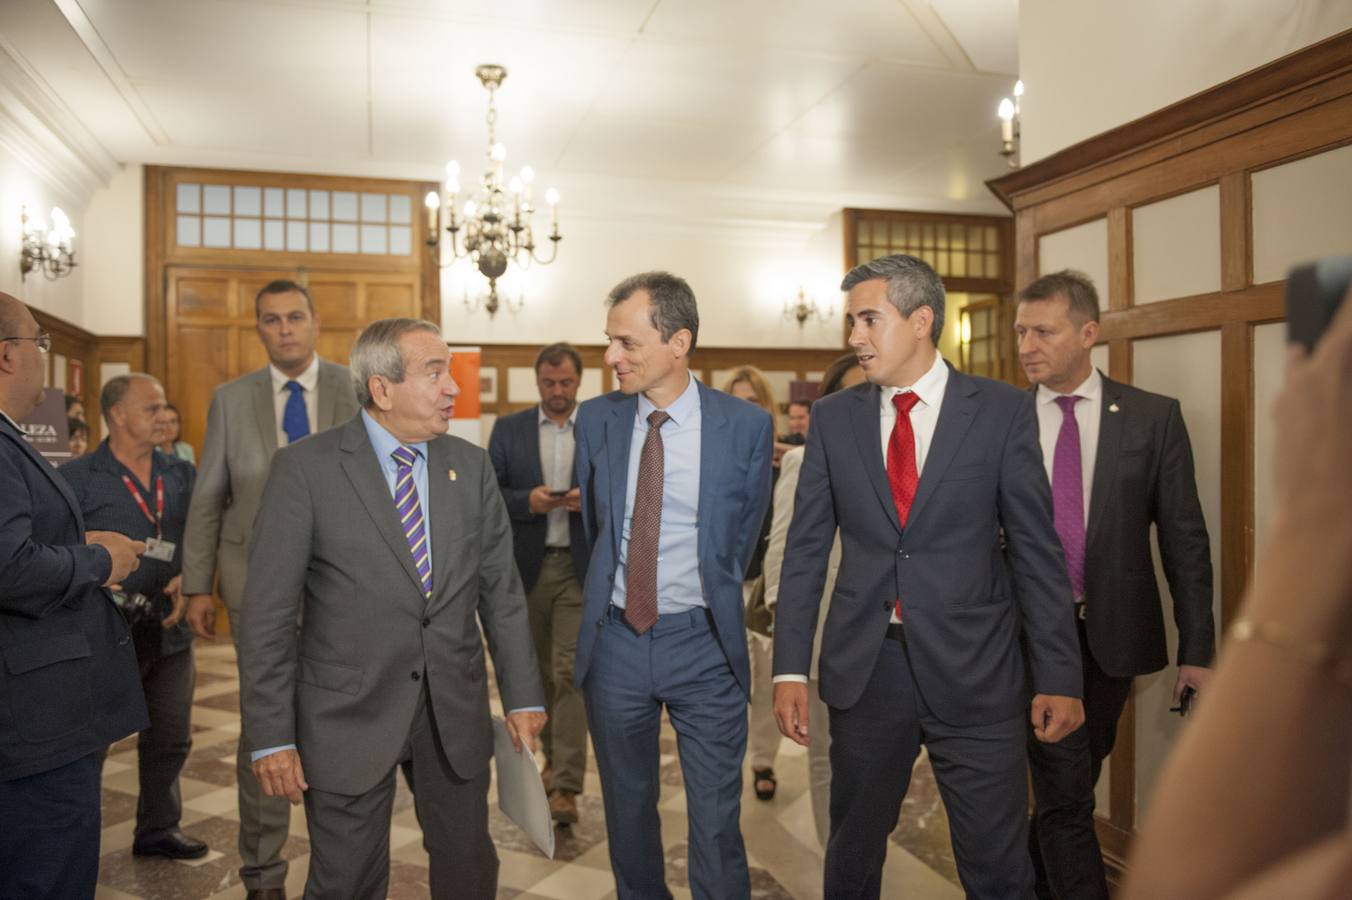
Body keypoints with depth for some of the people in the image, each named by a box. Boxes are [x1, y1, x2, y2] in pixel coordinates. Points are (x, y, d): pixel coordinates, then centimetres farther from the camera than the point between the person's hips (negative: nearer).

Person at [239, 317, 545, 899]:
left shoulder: (471, 466, 2)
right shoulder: (305, 468, -9)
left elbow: (501, 590, 6)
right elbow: (267, 613, -8)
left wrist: (523, 695, 4)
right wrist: (271, 736, -10)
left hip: (456, 715, 3)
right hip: (349, 716, -3)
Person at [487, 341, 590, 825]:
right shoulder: (508, 430, 6)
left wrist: (593, 498, -18)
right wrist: (528, 500, -17)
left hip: (582, 567, -2)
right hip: (528, 567, 3)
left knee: (571, 672, -8)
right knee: (541, 672, 15)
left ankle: (566, 785, -4)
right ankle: (553, 755, 35)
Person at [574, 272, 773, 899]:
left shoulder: (746, 427, -7)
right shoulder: (595, 419, -1)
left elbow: (741, 539, 5)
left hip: (702, 642, -2)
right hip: (613, 638, 3)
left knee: (716, 822, 4)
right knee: (627, 809, 18)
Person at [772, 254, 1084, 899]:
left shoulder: (1003, 410, -2)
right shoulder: (833, 418, 3)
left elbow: (1036, 550, -1)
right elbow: (806, 549, 3)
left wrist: (1058, 676, -3)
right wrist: (790, 669, -1)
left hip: (974, 674, -2)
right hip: (863, 669, 2)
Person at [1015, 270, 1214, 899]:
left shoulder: (1153, 418, -2)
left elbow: (1184, 538, -1)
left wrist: (1196, 649, -2)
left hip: (1112, 635, 1)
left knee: (1066, 792, 16)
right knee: (1066, 798, -1)